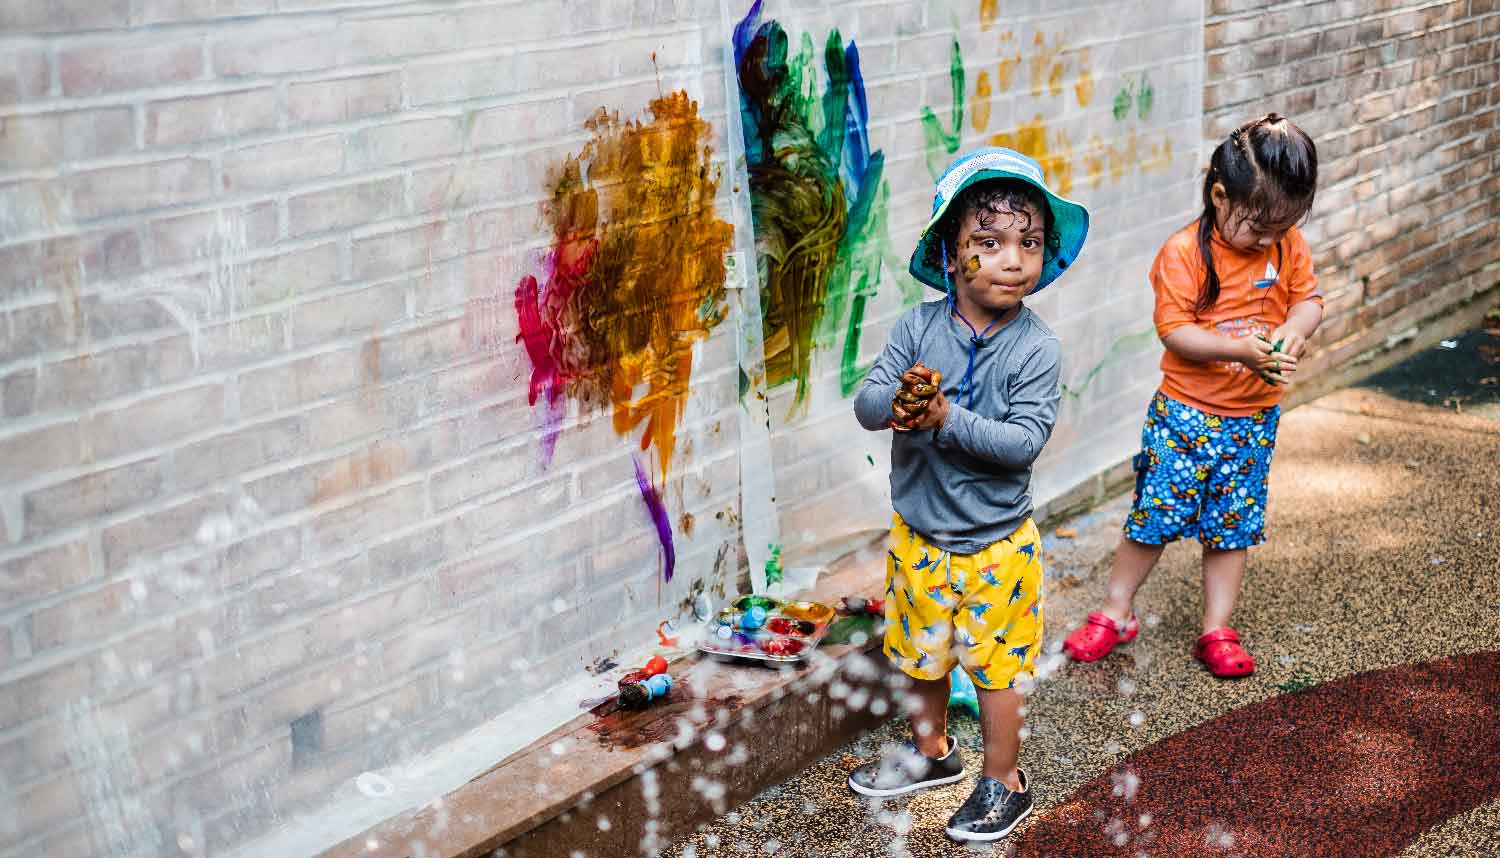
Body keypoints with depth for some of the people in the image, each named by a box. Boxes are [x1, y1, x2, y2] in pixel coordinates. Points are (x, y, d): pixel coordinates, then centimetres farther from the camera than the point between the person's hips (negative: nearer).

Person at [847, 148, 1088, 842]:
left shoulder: (1035, 348, -16)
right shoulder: (919, 327, -9)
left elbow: (1025, 440, -23)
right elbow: (866, 403, -13)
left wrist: (949, 420, -33)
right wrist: (897, 403, -35)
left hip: (995, 543, -3)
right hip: (918, 532, 4)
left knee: (995, 665, 11)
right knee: (921, 653, 22)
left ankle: (1003, 781, 31)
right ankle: (931, 752, 46)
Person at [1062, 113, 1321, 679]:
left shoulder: (1289, 246, -2)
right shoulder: (1185, 253, -17)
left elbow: (1308, 298, 6)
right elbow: (1173, 330, -19)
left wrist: (1294, 330, -17)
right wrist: (1238, 349, -31)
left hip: (1254, 418, 4)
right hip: (1187, 414, -4)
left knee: (1233, 525, 11)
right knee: (1155, 514, 1)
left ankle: (1216, 631, 23)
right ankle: (1115, 613, 19)